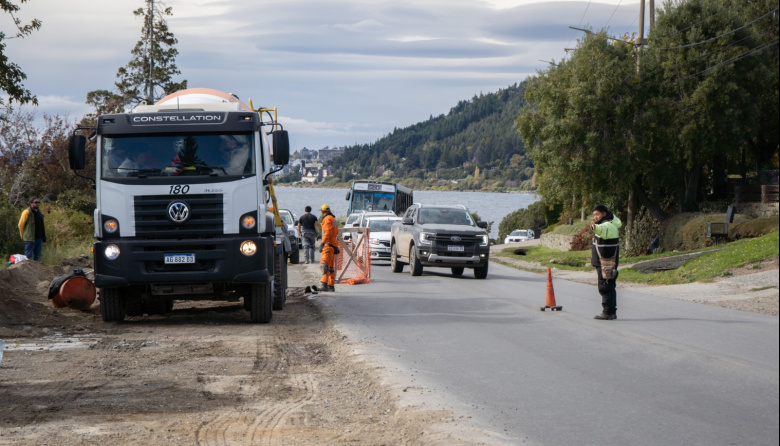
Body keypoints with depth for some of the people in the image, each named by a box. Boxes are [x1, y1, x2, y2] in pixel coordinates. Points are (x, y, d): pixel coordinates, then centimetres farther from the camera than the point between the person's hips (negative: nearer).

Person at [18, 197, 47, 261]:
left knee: (37, 257, 9)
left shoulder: (40, 213, 16)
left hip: (39, 239, 7)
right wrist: (23, 236, -1)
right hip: (30, 239, -7)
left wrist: (43, 238, 12)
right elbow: (21, 224, -6)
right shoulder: (27, 212, -7)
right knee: (28, 257, -5)